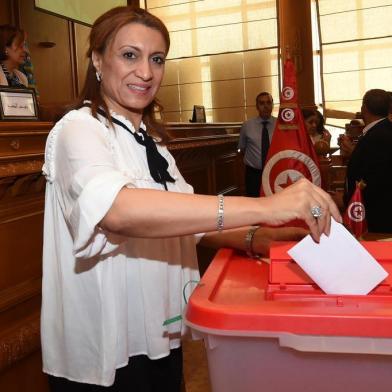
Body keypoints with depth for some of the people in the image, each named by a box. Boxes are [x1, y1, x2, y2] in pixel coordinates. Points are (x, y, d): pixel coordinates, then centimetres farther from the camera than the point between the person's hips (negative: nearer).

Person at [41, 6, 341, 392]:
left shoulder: (148, 139, 10)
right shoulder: (79, 128, -16)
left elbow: (182, 220, 6)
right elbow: (117, 209, -36)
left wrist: (252, 238, -13)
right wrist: (263, 208, -41)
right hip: (103, 358, -7)